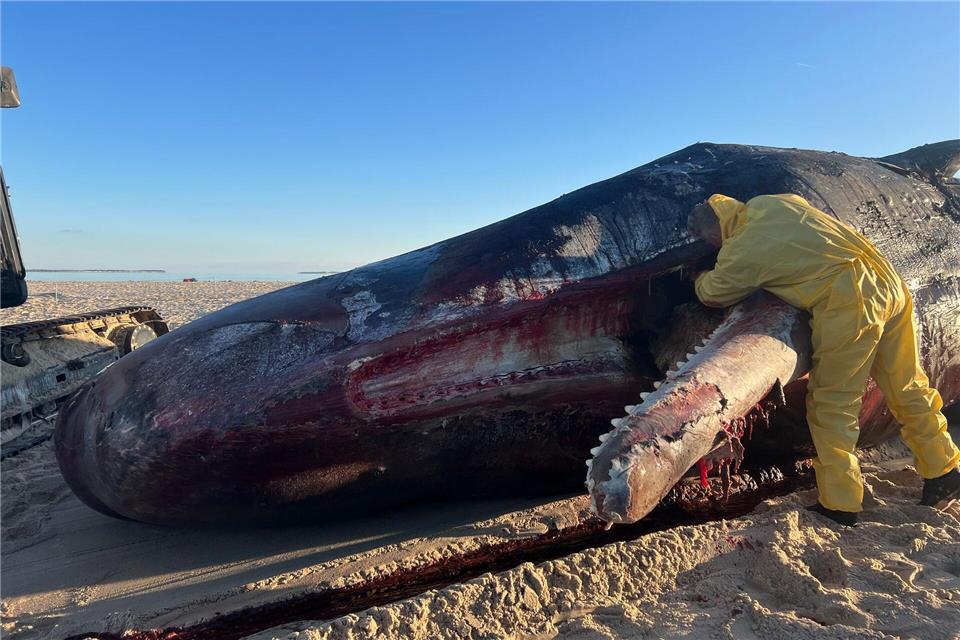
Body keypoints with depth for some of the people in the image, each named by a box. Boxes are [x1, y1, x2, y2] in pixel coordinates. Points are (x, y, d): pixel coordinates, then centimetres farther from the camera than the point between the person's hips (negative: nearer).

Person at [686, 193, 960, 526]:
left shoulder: (739, 252, -5)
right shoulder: (770, 202, 14)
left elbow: (711, 294, 13)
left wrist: (700, 279, 34)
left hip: (849, 303, -8)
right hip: (889, 282, 8)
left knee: (831, 405, 4)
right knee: (909, 388, 20)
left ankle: (839, 505, 10)